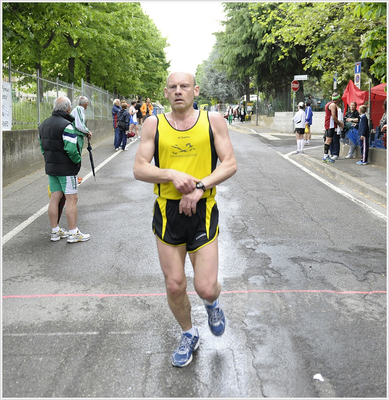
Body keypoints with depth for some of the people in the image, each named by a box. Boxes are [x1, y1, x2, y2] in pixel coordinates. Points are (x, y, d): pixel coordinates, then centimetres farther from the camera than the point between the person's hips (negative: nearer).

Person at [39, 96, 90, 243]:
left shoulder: (43, 125, 11)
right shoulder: (66, 125, -17)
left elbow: (42, 147, 15)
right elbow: (71, 149, -25)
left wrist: (49, 159, 18)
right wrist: (78, 160, -8)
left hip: (50, 167, 8)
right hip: (66, 169, -8)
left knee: (54, 198, 12)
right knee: (71, 199, -2)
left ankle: (55, 231, 18)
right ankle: (73, 233, 2)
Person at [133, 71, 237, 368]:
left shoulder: (213, 120, 1)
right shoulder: (154, 124, 3)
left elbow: (230, 164, -3)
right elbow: (140, 169, -1)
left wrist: (199, 187, -17)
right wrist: (171, 174, -18)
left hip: (203, 212, -1)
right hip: (168, 212, 2)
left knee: (206, 287, -4)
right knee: (174, 286, 7)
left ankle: (212, 302, 36)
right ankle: (189, 335, 36)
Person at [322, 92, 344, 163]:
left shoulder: (329, 104, 20)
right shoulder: (333, 105, -12)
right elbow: (334, 117, -18)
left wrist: (338, 122, 22)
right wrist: (339, 123, -7)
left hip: (328, 125, 10)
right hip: (331, 125, -10)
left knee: (327, 140, 10)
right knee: (328, 140, -11)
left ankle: (326, 156, 12)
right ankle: (326, 156, -13)